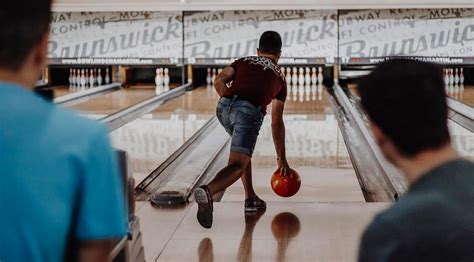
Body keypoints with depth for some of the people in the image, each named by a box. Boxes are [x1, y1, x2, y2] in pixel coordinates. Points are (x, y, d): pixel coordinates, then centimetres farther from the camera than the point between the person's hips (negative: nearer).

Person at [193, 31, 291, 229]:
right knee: (237, 165, -10)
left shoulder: (243, 61, 28)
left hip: (223, 108, 4)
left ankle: (250, 198, 30)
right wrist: (281, 158, 32)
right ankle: (207, 191, -39)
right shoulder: (279, 77, 27)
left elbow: (219, 81, 7)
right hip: (250, 114, -3)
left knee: (243, 151, 30)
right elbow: (276, 123, 27)